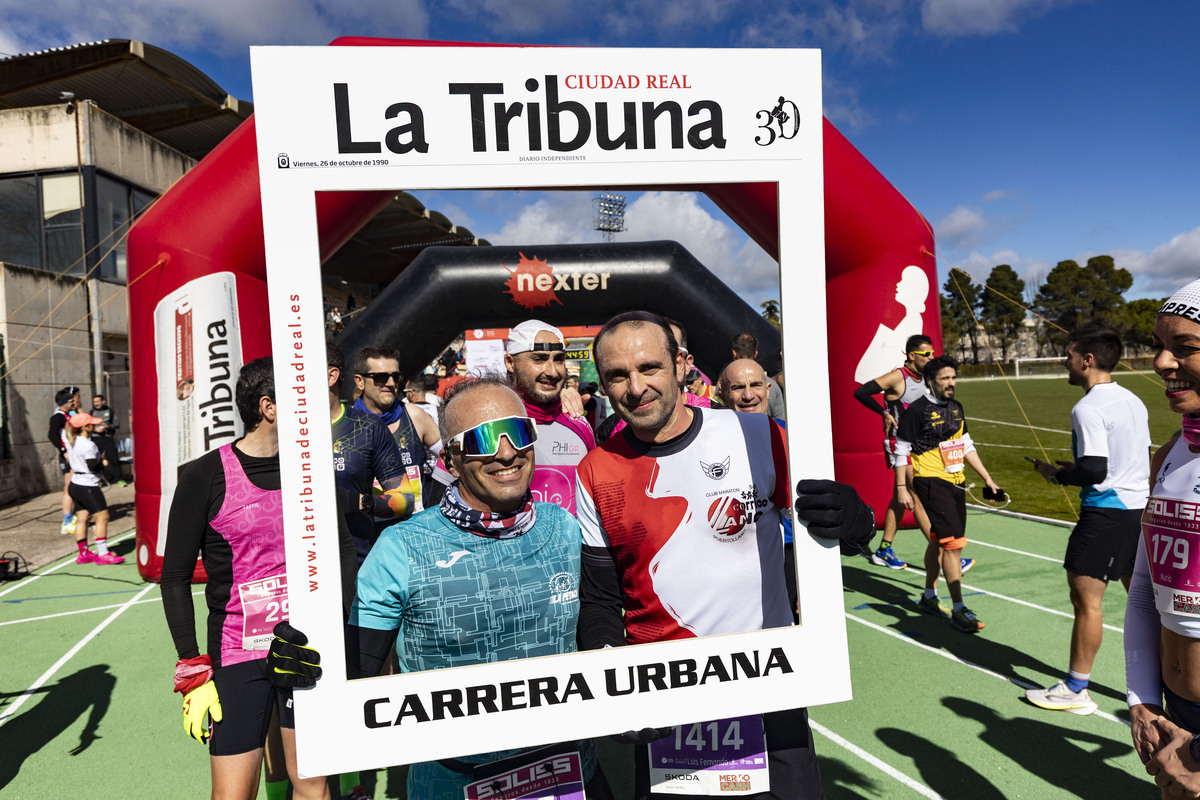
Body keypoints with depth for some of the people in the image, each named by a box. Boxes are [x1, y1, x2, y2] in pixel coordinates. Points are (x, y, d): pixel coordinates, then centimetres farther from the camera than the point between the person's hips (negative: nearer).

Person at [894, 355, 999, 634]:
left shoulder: (956, 407, 12)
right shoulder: (917, 410, -11)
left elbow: (966, 445, 20)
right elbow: (901, 451, -9)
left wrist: (987, 478, 19)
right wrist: (902, 488, -11)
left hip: (956, 482, 8)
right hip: (931, 483, -8)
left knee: (939, 541, 17)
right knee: (953, 544, -11)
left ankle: (929, 597, 31)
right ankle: (958, 610, -4)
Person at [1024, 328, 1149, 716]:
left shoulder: (1088, 408, -17)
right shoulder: (1133, 400, 11)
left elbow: (1094, 471, -23)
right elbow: (1138, 458, 19)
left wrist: (1058, 474, -5)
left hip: (1105, 513, -9)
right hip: (1139, 507, 9)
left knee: (1086, 598, 0)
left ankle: (1075, 690, 10)